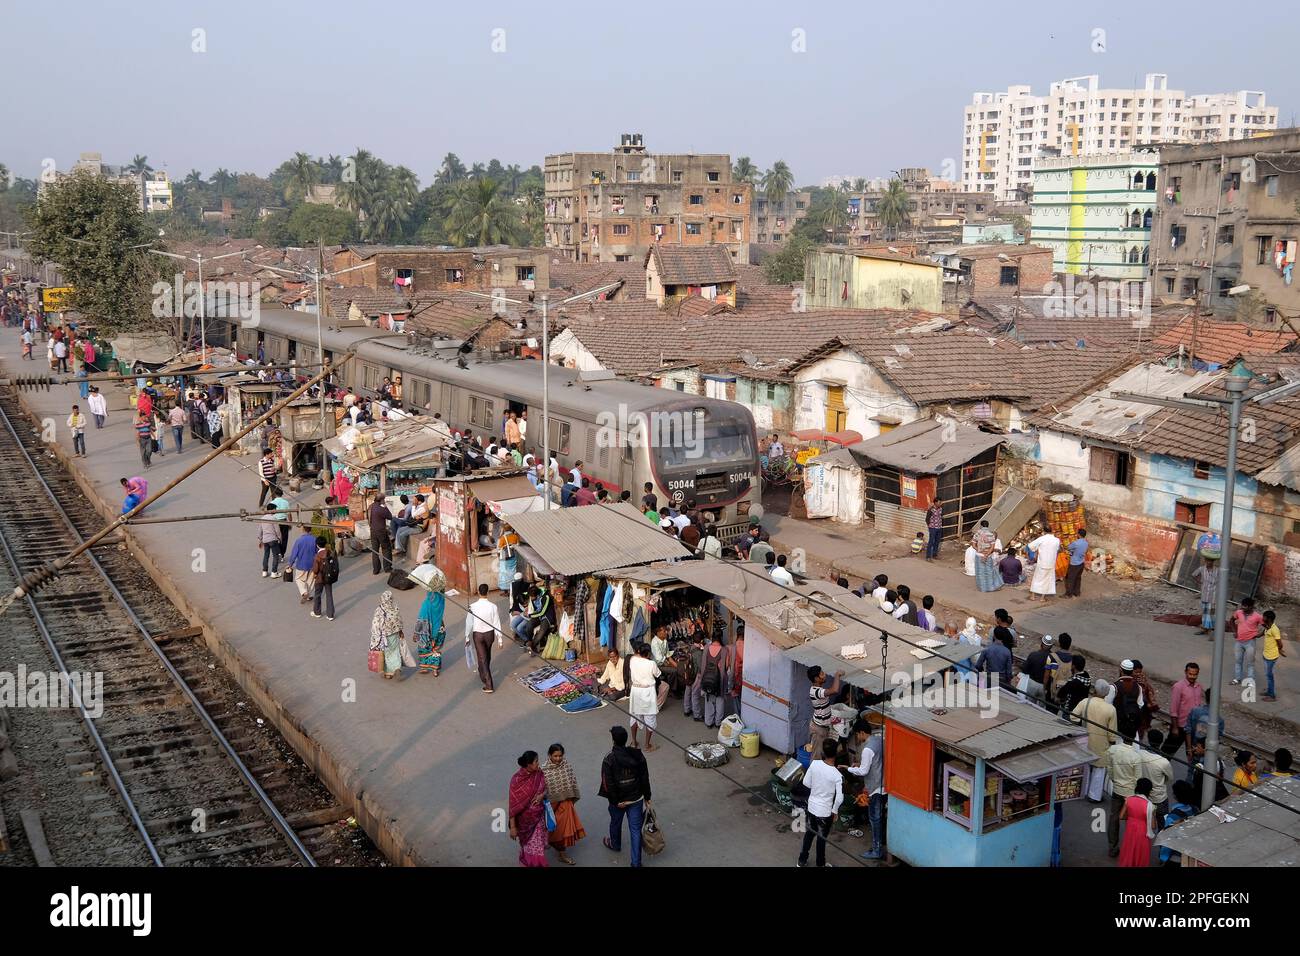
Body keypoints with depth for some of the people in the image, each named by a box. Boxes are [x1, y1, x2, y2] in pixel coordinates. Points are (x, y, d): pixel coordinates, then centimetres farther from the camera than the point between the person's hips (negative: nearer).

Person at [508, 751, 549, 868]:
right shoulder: (517, 780, -21)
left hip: (538, 817, 4)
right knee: (527, 846, 8)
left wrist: (542, 795, -15)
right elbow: (513, 805, -17)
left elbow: (546, 788, 9)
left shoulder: (539, 774, -7)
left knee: (538, 847, 11)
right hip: (525, 819, -4)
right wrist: (512, 827, -15)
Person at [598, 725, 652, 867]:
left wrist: (616, 801, -8)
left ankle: (615, 845, 53)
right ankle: (636, 862, 8)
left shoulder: (609, 759, -20)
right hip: (636, 799, 2)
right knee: (635, 829, 7)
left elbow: (608, 783, -19)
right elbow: (645, 778, -2)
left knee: (615, 823, 26)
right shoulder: (637, 755, -10)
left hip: (618, 800, -2)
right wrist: (647, 797, 7)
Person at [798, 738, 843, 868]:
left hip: (811, 806, 4)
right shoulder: (837, 775, -25)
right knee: (821, 838, 17)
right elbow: (839, 798, -24)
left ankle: (802, 861, 37)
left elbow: (806, 783, -2)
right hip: (825, 811, -4)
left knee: (809, 833, 24)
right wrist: (834, 811, -7)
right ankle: (820, 864, 35)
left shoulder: (815, 764, -14)